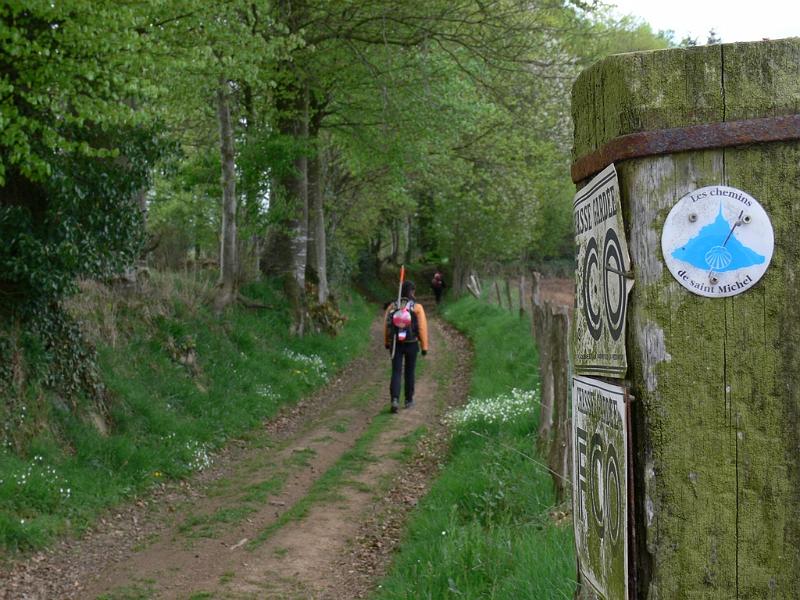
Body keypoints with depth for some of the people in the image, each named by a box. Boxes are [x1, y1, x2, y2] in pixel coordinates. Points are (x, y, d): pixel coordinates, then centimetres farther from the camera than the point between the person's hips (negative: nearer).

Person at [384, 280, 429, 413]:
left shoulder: (392, 306, -3)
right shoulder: (417, 307, -10)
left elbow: (386, 325, 1)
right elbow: (422, 327, -10)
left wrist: (386, 342, 16)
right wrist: (424, 346, -2)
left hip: (396, 344, 1)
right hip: (412, 344, -1)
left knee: (396, 372, 2)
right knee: (409, 372, 15)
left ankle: (395, 399, -15)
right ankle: (409, 400, 25)